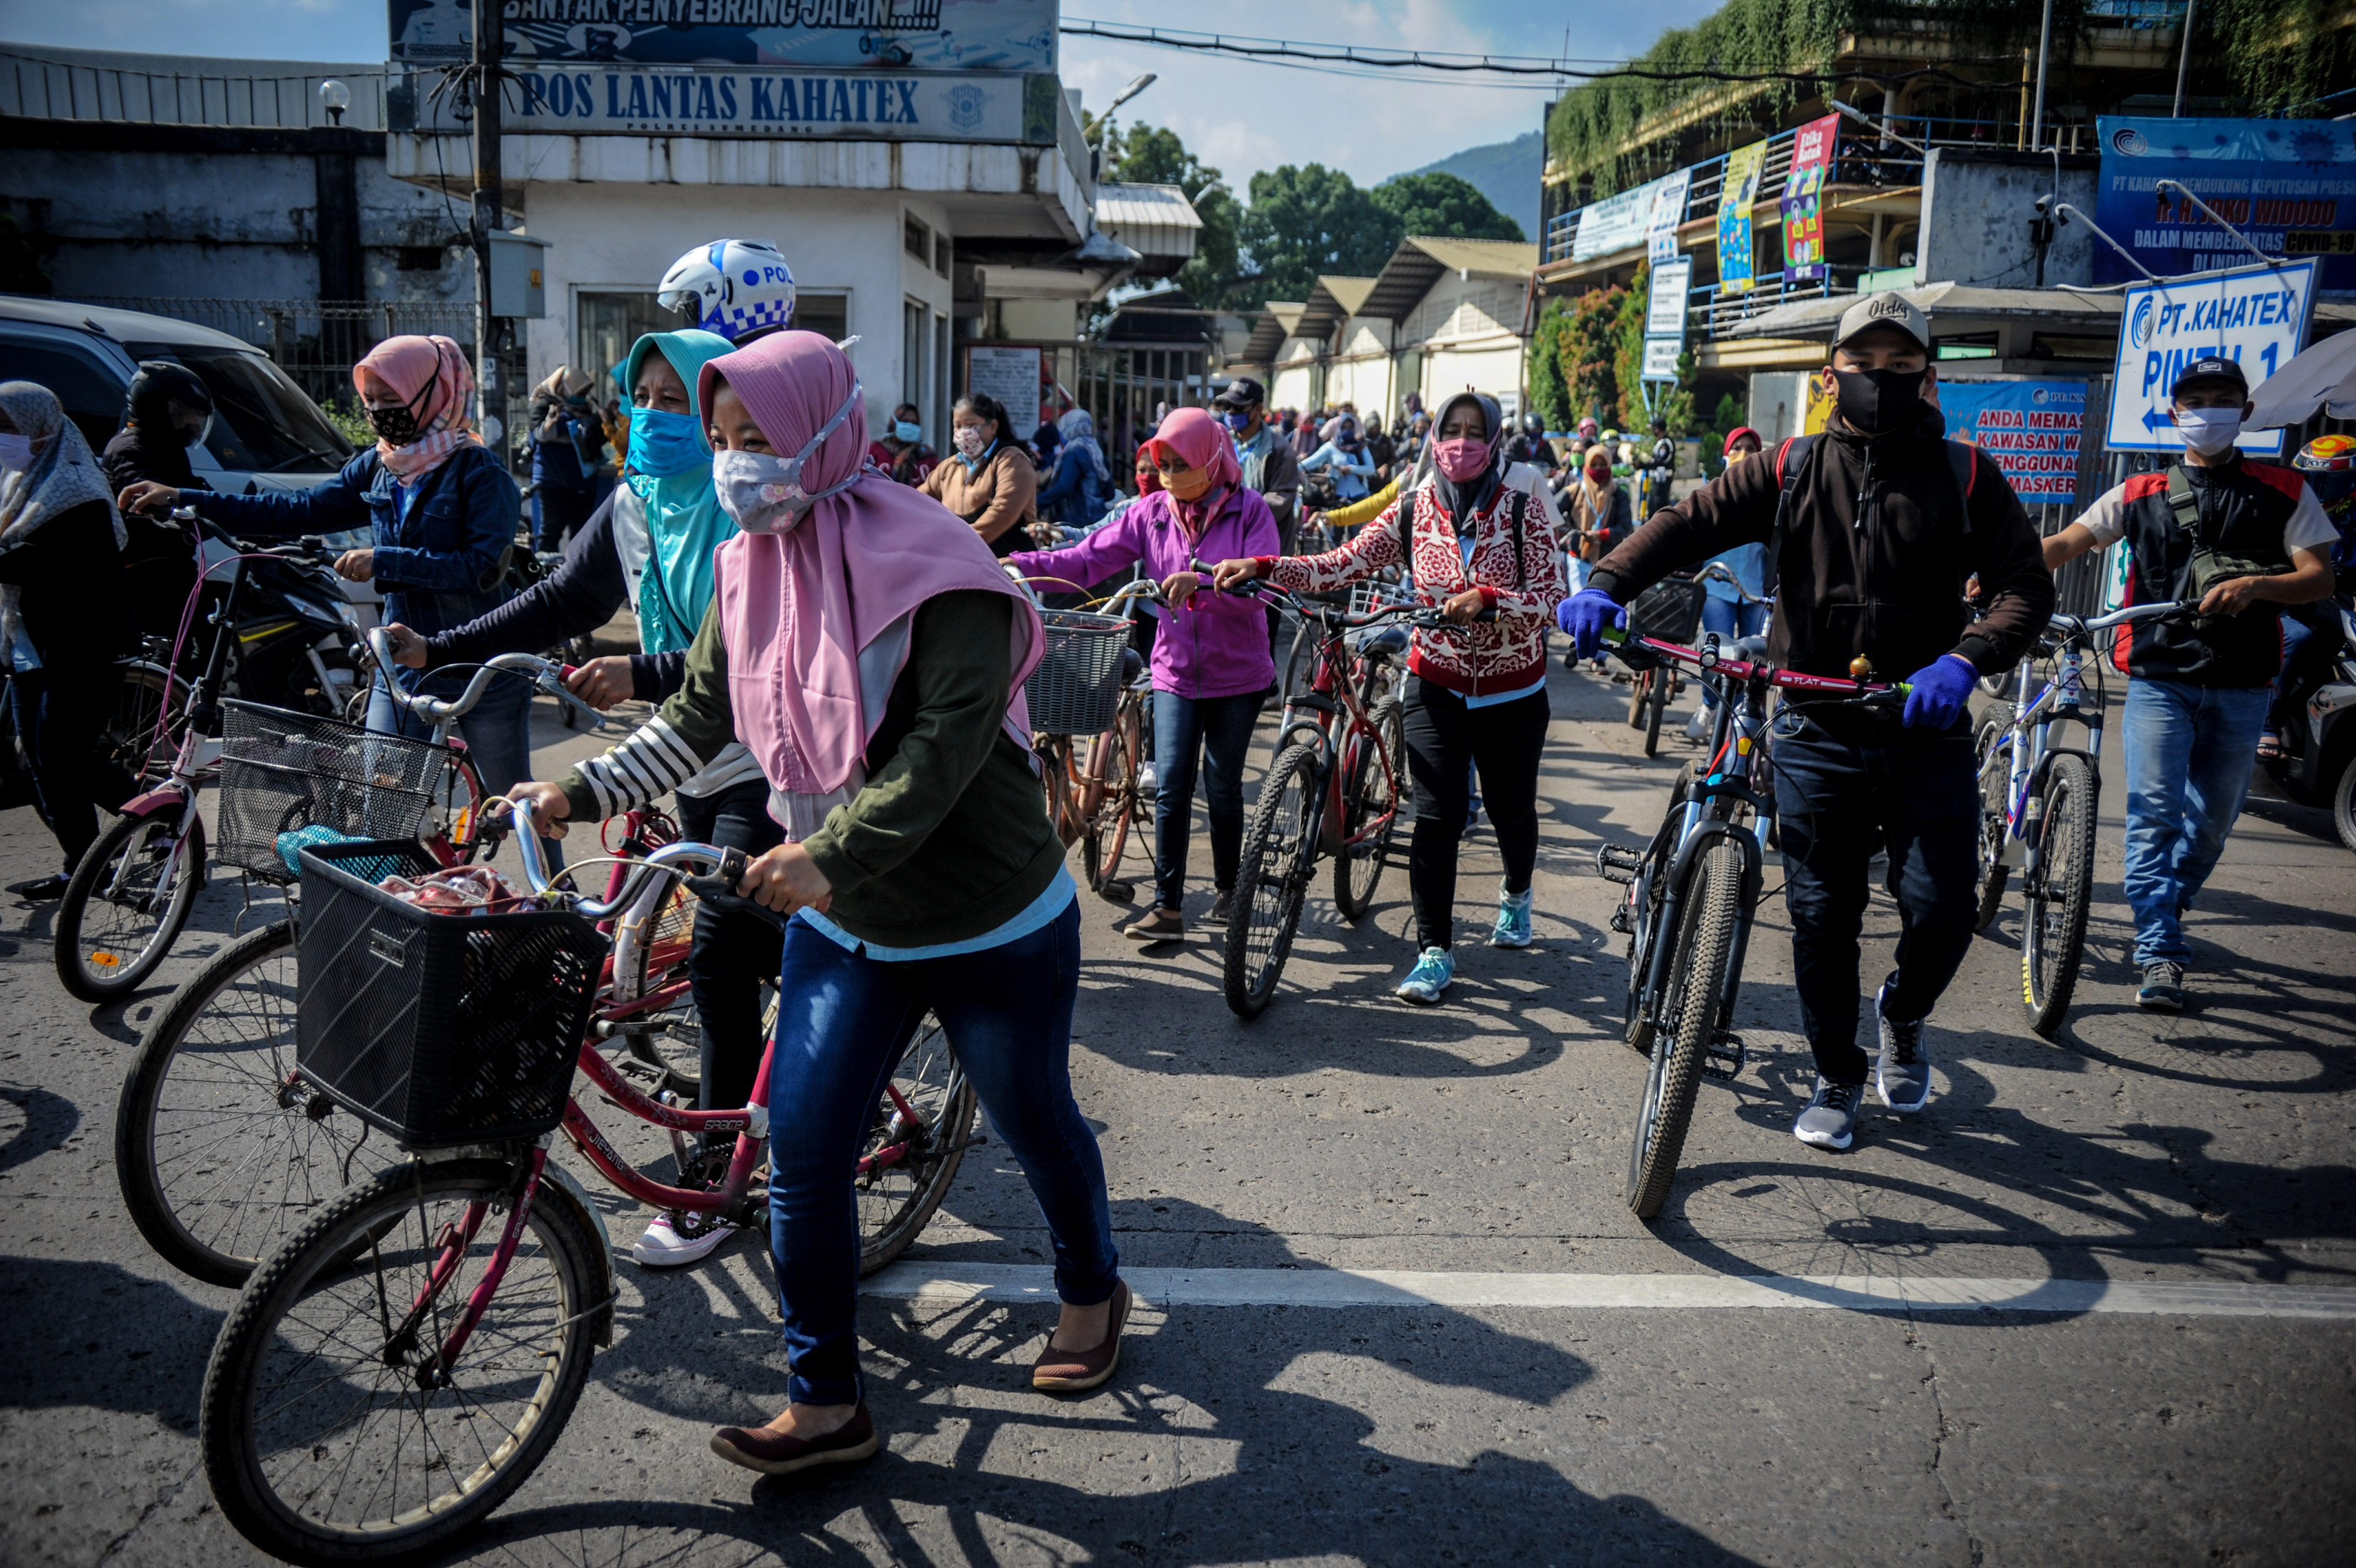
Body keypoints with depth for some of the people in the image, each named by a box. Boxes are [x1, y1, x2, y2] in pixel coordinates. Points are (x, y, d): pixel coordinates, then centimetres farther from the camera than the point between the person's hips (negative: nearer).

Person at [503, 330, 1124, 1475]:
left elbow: (952, 737, -28)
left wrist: (833, 850, -37)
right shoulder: (749, 570, 2)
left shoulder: (927, 562, -19)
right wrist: (575, 792, -2)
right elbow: (697, 722, 8)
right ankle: (827, 1403, 17)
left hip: (994, 927, -5)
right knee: (802, 1152, 1)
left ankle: (1091, 1292, 43)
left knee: (1033, 1122, 14)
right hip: (843, 927, 6)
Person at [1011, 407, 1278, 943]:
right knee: (1171, 787, -5)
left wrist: (1202, 582, -37)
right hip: (1176, 672, 2)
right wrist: (1019, 565, -19)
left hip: (1237, 674, -2)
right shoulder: (1153, 512, 1)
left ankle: (1228, 890, 27)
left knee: (1223, 788, 6)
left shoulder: (1250, 511, -7)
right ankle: (1168, 907, 1)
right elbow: (1089, 560, -6)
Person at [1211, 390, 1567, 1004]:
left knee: (1511, 811, 12)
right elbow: (1341, 567, -11)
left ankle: (1517, 893, 46)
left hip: (1512, 692, 0)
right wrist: (1261, 568, -24)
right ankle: (1434, 949, 6)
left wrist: (1487, 599, -33)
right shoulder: (1413, 509, -4)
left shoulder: (1523, 509, -9)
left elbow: (1549, 597, -15)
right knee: (1436, 817, -7)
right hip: (1437, 687, 1)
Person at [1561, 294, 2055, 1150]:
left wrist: (1964, 661, -25)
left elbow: (2026, 586, -5)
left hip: (1927, 730, 0)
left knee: (1941, 911, -5)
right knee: (1822, 917, 7)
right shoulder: (1794, 469, 5)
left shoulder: (1964, 475, 3)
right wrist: (1606, 582, -23)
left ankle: (1905, 1016, 30)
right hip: (1816, 733, 1)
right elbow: (1691, 521, -5)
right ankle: (1836, 1077, 28)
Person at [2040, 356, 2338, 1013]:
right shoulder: (2139, 495, 10)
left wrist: (2256, 585, -18)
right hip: (2158, 677, -1)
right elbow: (2065, 544, 1)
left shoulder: (2283, 491, 9)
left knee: (2212, 818, 10)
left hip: (2239, 686, 1)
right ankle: (2161, 955, -10)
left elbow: (2320, 578, 3)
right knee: (2154, 812, -11)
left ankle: (2168, 914, 33)